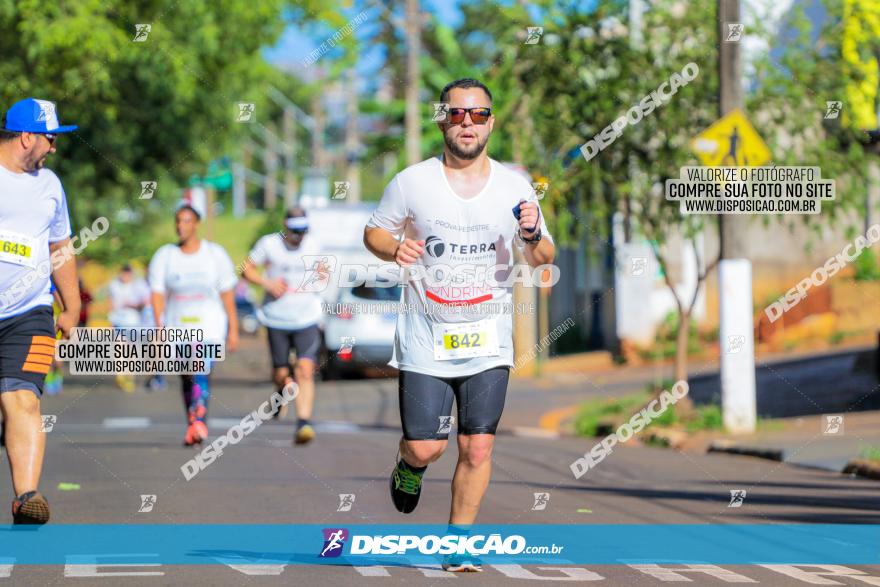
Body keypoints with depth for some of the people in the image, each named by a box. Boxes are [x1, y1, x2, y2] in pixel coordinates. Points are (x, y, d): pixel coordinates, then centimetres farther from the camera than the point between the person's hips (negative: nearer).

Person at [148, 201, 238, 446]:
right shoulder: (164, 256, 2)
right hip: (178, 326, 3)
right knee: (187, 379, 9)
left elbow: (227, 294, 3)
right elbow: (157, 295, -2)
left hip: (209, 326, -3)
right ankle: (192, 426, 20)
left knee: (201, 370, -22)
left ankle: (199, 420, -33)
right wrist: (159, 327, -13)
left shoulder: (215, 254, 1)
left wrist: (233, 329, 1)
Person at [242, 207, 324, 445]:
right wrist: (267, 283, -14)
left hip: (307, 320, 1)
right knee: (281, 374, 7)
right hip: (277, 319, -1)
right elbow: (246, 269, 1)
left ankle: (303, 423, -20)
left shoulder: (312, 246, 3)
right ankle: (282, 391, 44)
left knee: (305, 371, -17)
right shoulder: (269, 244, -5)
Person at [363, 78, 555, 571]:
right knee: (426, 447, -5)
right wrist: (395, 248, -12)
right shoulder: (411, 183, -2)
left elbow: (544, 258, 8)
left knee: (478, 448, -4)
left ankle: (459, 544, 12)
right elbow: (374, 231, 10)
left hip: (489, 340, 1)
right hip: (425, 339, -1)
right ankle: (410, 466, 33)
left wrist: (532, 236, -15)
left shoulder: (514, 186, 2)